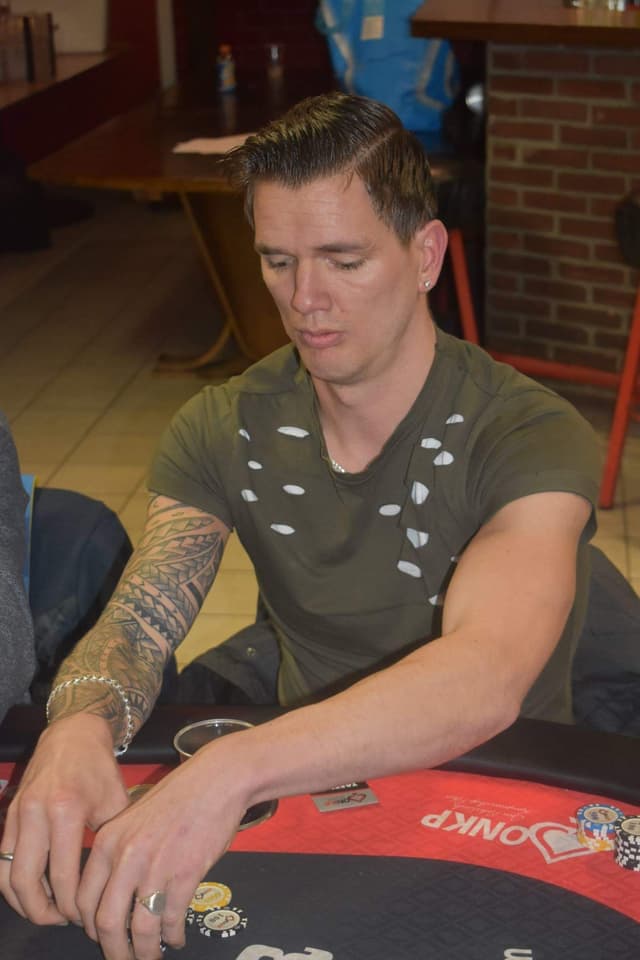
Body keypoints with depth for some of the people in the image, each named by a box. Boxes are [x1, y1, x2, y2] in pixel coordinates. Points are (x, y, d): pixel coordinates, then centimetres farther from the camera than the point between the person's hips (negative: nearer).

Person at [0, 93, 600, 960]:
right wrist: (78, 730, -38)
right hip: (304, 790, 3)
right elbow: (136, 624, -12)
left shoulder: (531, 439, -20)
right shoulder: (224, 433, -4)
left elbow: (487, 677, -36)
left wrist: (234, 771, -51)